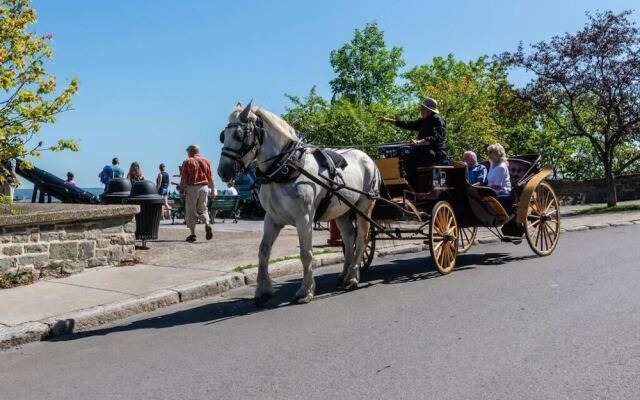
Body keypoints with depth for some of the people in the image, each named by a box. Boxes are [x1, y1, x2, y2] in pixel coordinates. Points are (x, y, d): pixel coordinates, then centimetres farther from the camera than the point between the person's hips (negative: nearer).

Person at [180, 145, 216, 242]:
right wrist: (213, 191, 14)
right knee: (203, 209, 15)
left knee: (191, 211, 4)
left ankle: (192, 234, 3)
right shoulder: (206, 161, 11)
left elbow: (183, 178, -6)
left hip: (192, 188, -3)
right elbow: (210, 178, 11)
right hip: (204, 187, 3)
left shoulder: (187, 162, 0)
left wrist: (182, 191, -3)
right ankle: (207, 224, -12)